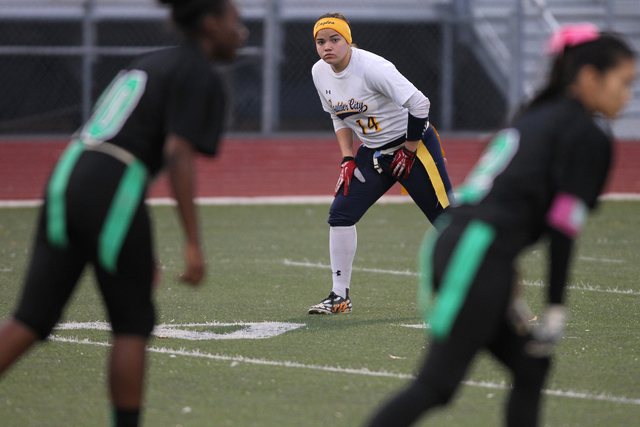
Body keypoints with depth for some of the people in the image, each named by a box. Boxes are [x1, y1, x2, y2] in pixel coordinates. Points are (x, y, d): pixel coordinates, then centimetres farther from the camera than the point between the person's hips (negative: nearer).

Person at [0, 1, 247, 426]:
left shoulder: (147, 64, 26)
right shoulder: (201, 77, 0)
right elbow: (178, 155, -14)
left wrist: (142, 251, 30)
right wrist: (194, 243, -16)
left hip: (67, 179, 7)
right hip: (112, 193, -7)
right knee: (134, 323, 8)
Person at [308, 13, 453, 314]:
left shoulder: (373, 68, -25)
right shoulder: (320, 73, -2)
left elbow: (419, 104, -26)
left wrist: (408, 154, -18)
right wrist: (347, 159, 2)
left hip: (413, 144, -7)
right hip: (373, 153, 7)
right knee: (340, 214, -4)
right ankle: (340, 297, 3)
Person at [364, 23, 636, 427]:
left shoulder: (535, 117, 23)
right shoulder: (589, 136, -2)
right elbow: (563, 228, -8)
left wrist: (508, 294, 24)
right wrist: (556, 309, -5)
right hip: (479, 257, -9)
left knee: (531, 367, 15)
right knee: (438, 383, -10)